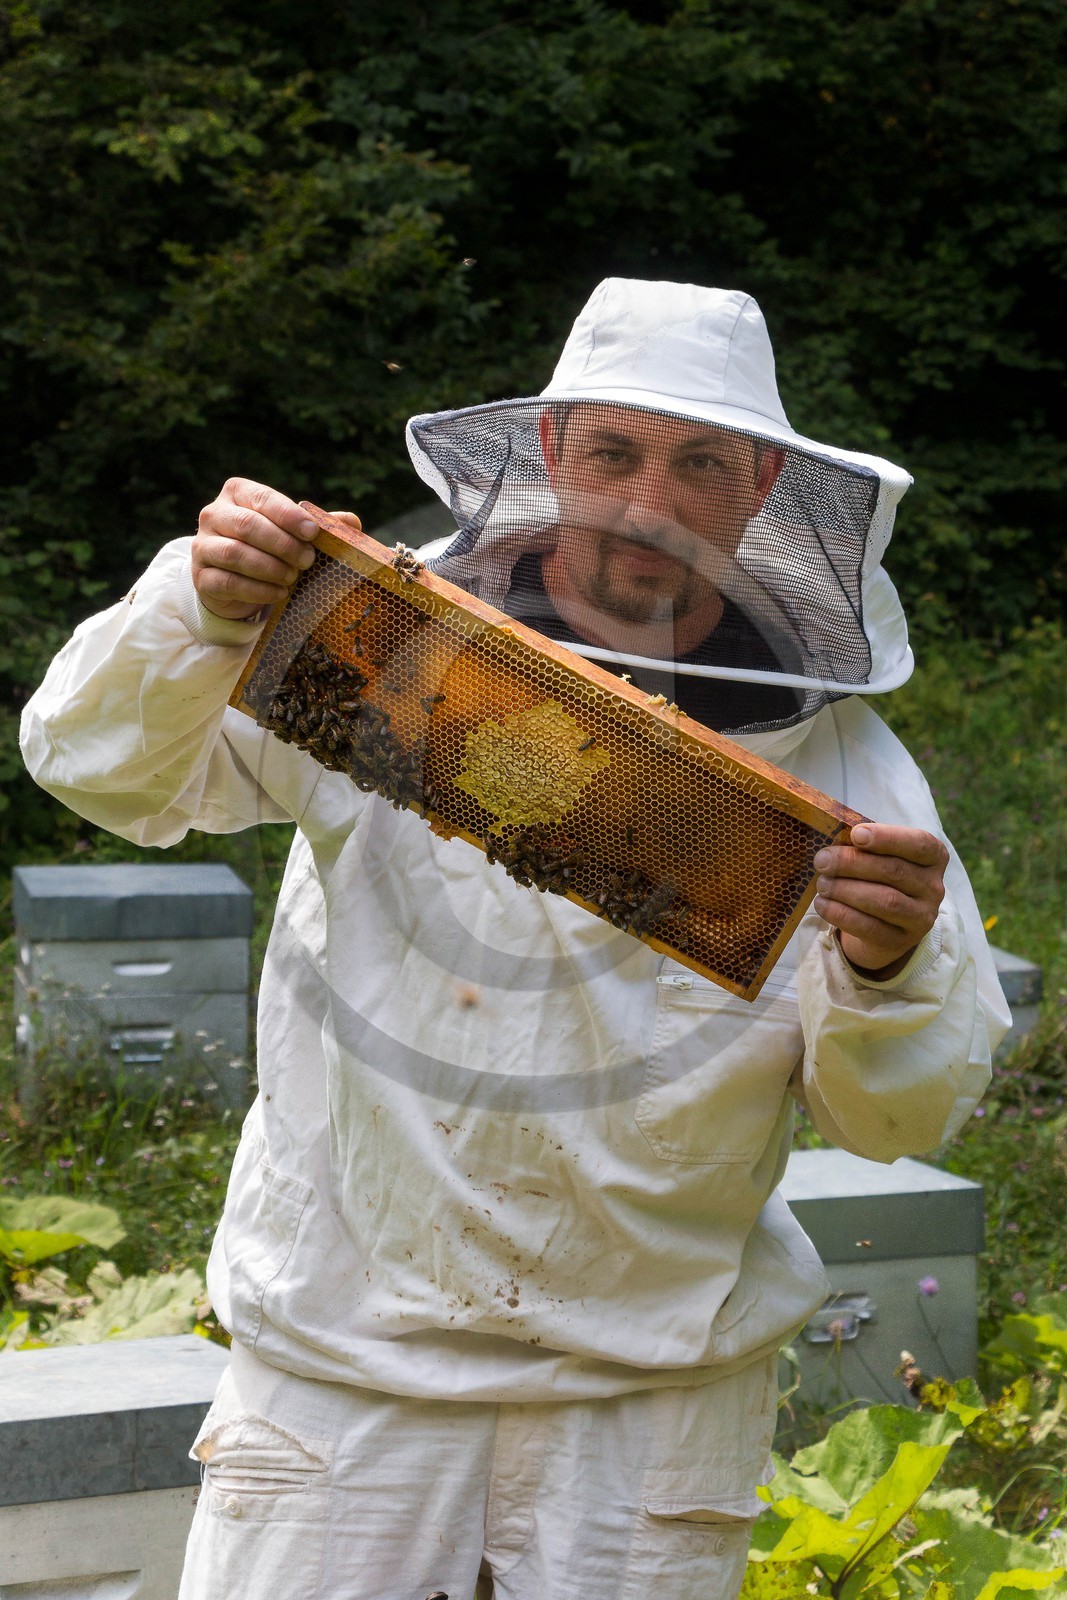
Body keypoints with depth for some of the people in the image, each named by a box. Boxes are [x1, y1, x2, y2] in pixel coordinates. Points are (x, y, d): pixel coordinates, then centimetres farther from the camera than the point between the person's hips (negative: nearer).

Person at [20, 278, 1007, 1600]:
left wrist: (886, 971, -25)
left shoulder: (830, 755, -4)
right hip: (340, 1352, 0)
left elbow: (899, 1116, -3)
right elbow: (102, 768, -5)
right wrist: (203, 613, -24)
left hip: (654, 1388, 1)